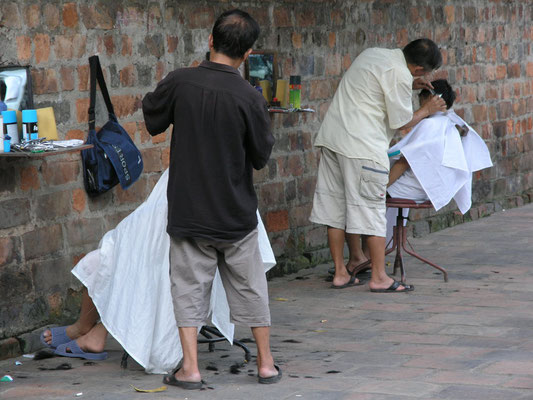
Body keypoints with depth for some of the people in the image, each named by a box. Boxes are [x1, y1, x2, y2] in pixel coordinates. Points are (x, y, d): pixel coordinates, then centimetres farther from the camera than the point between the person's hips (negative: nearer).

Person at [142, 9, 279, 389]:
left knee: (189, 286, 7)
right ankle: (266, 364, 20)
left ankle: (190, 368, 3)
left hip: (189, 211, 0)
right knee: (250, 287, 12)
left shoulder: (180, 82, -12)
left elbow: (152, 120, 6)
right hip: (237, 213, 0)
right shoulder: (250, 97, -14)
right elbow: (261, 156, -3)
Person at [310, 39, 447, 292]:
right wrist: (427, 110, 12)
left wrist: (410, 86, 27)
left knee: (335, 207, 10)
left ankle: (340, 273, 15)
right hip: (362, 146, -9)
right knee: (370, 209, -2)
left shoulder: (373, 54, 16)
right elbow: (402, 122, -5)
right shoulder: (400, 75, -11)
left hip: (331, 137, 9)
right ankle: (379, 277, 2)